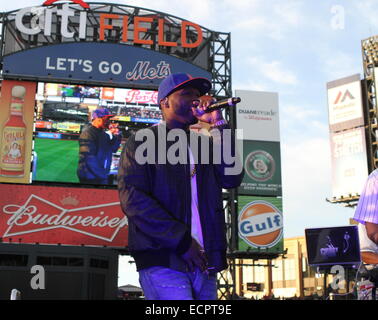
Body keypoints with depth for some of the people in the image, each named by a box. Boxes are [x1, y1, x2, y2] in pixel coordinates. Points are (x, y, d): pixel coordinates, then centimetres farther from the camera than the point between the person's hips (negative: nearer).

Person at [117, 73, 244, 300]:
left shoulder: (203, 143, 20)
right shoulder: (143, 141, 4)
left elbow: (232, 178, 4)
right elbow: (133, 198, -9)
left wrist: (218, 124, 0)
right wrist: (182, 240, -14)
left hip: (204, 264, 6)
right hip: (162, 262, -5)